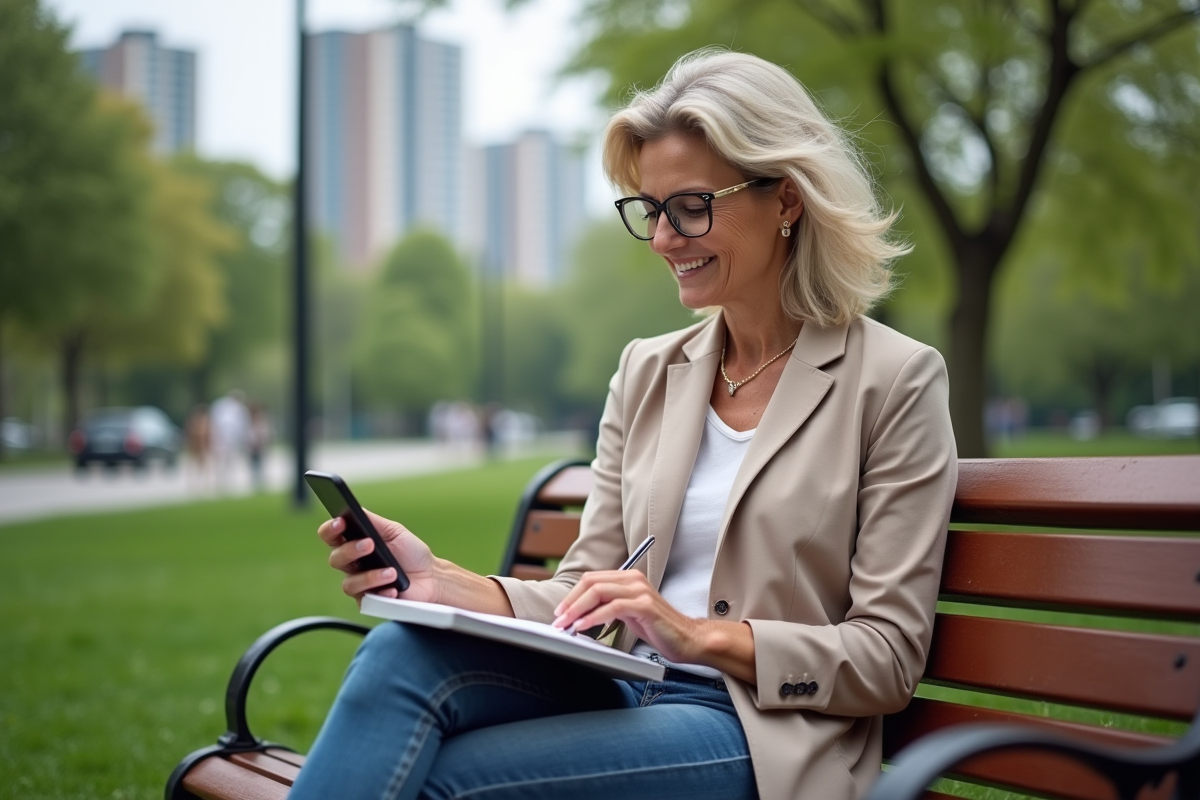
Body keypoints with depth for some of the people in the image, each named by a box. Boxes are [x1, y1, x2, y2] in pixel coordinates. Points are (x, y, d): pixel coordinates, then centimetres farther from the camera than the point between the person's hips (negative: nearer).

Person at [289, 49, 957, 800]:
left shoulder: (895, 381, -2)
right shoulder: (647, 371, 15)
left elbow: (888, 658, -5)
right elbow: (585, 592, 11)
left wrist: (702, 636, -19)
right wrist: (446, 583, -9)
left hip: (762, 732, -5)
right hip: (623, 694, 5)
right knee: (403, 651, -27)